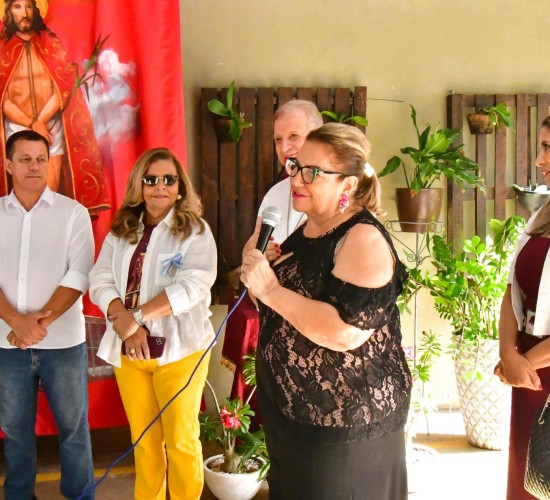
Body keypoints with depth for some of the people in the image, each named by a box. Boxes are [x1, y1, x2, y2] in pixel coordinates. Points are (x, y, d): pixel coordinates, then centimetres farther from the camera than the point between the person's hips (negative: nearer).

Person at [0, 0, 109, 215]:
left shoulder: (51, 44, 5)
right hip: (18, 129, -1)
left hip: (52, 128, 1)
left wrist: (40, 121, -12)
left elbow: (64, 88, -3)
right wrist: (32, 125, -12)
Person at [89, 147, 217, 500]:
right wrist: (127, 325, -16)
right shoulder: (120, 231, 10)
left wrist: (139, 316, -21)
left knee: (180, 439, 4)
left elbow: (192, 285, -17)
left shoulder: (195, 230, -3)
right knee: (143, 439, 14)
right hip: (127, 350, 4)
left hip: (177, 348, -4)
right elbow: (101, 280, 1)